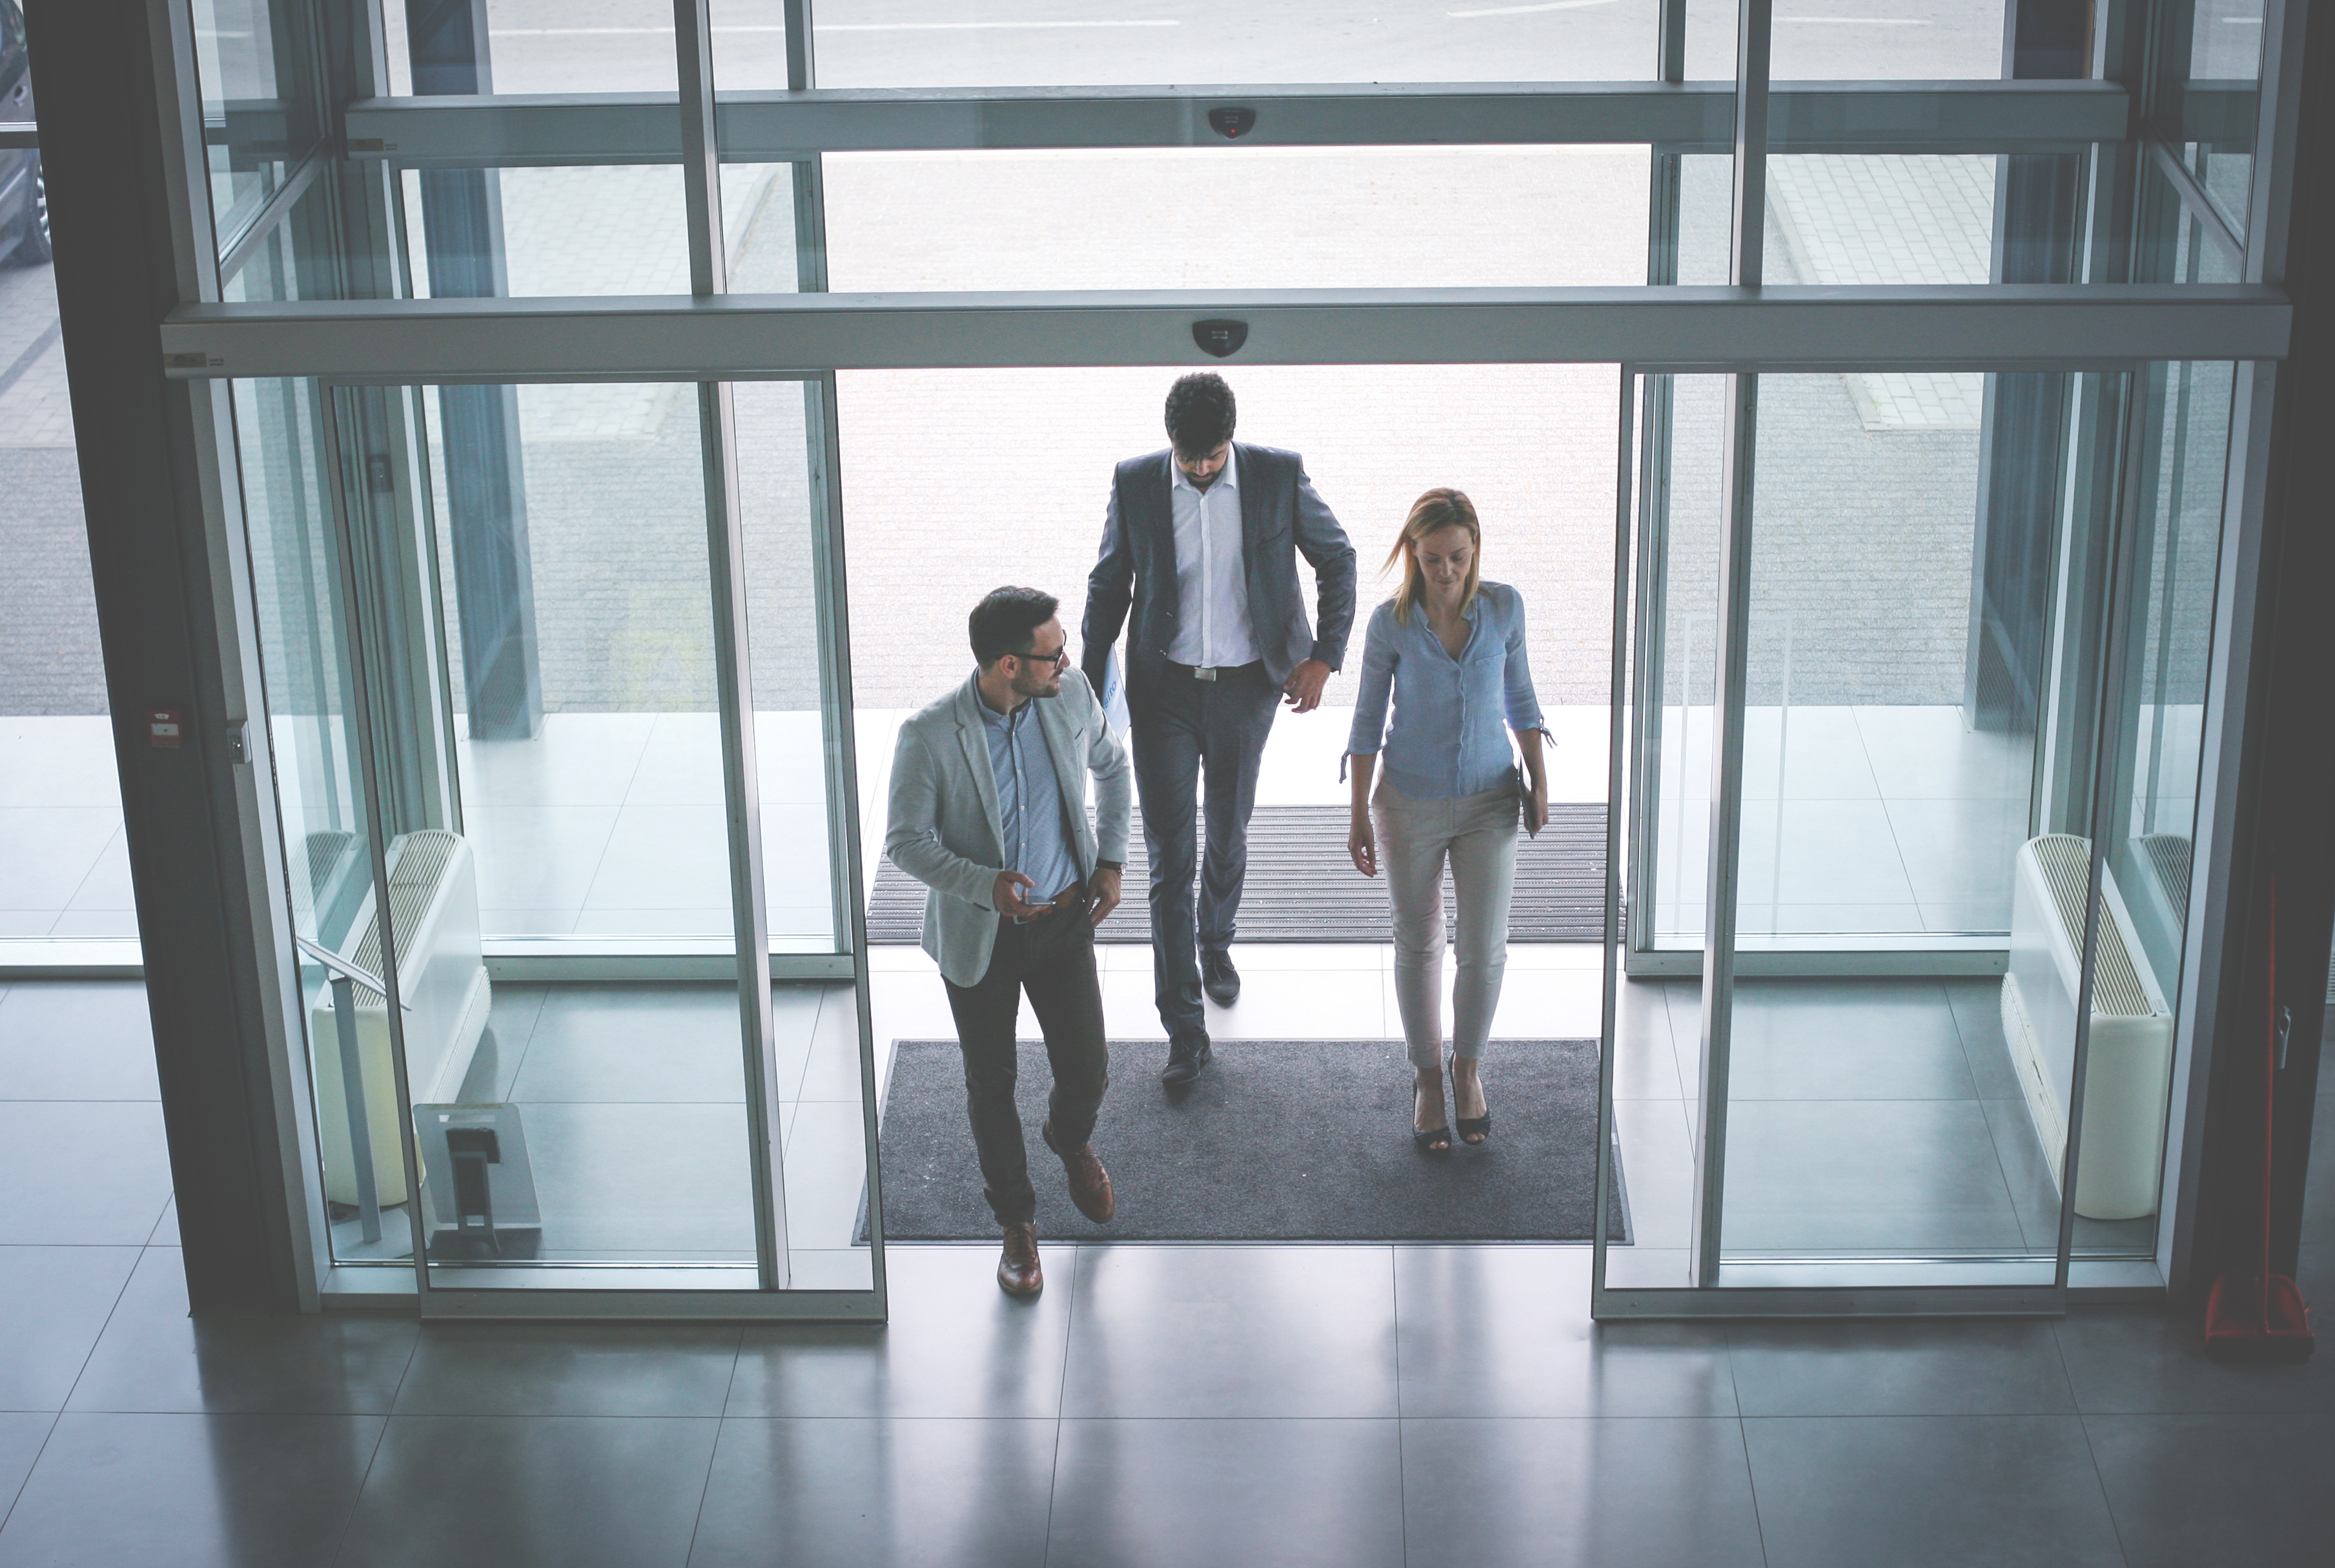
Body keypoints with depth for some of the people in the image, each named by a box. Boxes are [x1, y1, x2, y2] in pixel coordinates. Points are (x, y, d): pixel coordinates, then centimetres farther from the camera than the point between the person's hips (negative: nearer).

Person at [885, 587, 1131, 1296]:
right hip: (979, 934, -3)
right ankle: (1016, 1219, 34)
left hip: (1065, 919, 3)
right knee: (991, 1085, 11)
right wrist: (984, 884, -29)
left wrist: (1111, 860, 5)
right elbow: (906, 840, -15)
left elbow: (1112, 765, 10)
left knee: (1087, 1071, 8)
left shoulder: (1071, 697, -11)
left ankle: (1072, 1141, 46)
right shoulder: (930, 736, -23)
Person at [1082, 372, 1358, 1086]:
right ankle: (1184, 1029, 1)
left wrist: (1324, 658, -5)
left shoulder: (1280, 475, -10)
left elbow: (1337, 559, 2)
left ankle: (1216, 943, 50)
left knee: (1228, 835, 19)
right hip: (1163, 689, -1)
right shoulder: (1135, 483, -8)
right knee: (1169, 858, -3)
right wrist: (1089, 683, 3)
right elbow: (1109, 585, 3)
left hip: (1247, 686, 1)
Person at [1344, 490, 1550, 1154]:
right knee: (1418, 947, 12)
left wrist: (1538, 780, 7)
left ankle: (1468, 1067, 28)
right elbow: (1368, 720, -4)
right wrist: (1359, 815, -2)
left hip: (1490, 801, 1)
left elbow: (1519, 695, 6)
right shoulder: (1391, 623, -14)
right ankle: (1428, 1080, 30)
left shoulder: (1504, 607, -9)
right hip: (1412, 806, -1)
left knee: (1485, 950, 2)